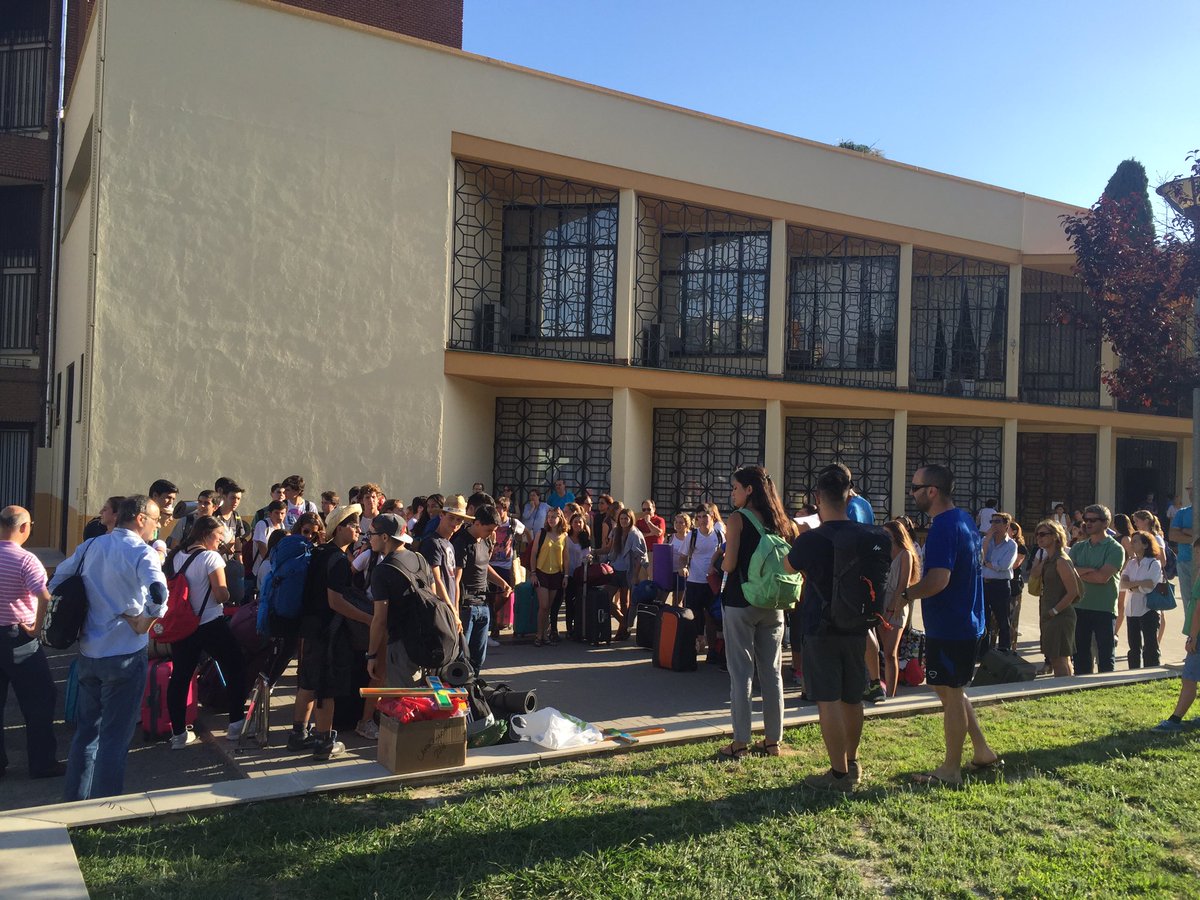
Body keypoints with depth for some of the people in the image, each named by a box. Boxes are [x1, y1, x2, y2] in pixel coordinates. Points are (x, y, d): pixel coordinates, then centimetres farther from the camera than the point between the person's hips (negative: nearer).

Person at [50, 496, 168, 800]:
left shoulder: (89, 546, 7)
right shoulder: (142, 553, -14)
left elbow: (55, 584, 15)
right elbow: (158, 596, -31)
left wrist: (77, 617, 18)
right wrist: (143, 624, -15)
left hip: (88, 652, 6)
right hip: (125, 655, -6)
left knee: (86, 729, 19)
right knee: (115, 737, 3)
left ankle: (74, 801, 29)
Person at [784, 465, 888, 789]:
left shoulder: (811, 540, -15)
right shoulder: (873, 536, -4)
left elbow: (790, 567, 5)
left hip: (820, 630, -5)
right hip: (858, 629, 5)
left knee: (828, 701, 1)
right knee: (852, 699, 17)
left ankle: (840, 774, 5)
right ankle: (853, 764, 32)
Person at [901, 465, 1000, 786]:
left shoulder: (943, 527, -22)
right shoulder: (965, 519, 10)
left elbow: (938, 579, -30)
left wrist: (904, 595, -17)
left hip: (948, 627, -10)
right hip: (967, 622, 10)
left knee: (950, 694, 1)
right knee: (952, 690, 21)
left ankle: (951, 770, 12)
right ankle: (982, 751, 28)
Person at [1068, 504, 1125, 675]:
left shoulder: (1115, 549, -6)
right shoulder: (1078, 547, 10)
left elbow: (1103, 577, -18)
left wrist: (1078, 573, -6)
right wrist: (1090, 571, -16)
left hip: (1104, 609, -5)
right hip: (1080, 607, 5)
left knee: (1105, 656, 3)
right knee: (1080, 653, 13)